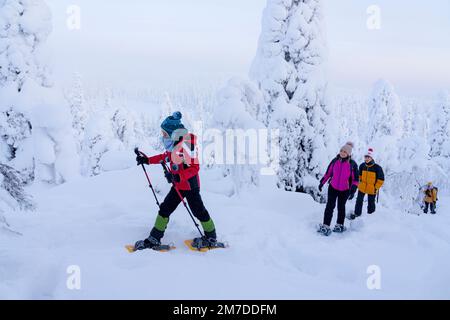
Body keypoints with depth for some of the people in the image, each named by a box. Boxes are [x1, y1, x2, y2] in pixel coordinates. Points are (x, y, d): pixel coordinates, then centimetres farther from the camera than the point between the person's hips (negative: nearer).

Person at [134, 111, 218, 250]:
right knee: (165, 209, 8)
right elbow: (166, 156, 22)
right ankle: (154, 238, 17)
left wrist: (178, 176, -35)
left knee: (198, 211, 4)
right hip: (178, 186, 9)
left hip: (190, 185, -9)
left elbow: (195, 167, -26)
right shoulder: (175, 144, 4)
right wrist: (147, 160, 18)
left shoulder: (187, 145, -23)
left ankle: (211, 238, 23)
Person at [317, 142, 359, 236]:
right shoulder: (335, 161, -4)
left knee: (341, 207, 12)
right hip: (332, 188, 1)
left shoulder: (352, 164, -11)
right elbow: (328, 173, 7)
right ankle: (325, 226, -3)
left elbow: (355, 179, -7)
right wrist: (322, 183, 9)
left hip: (345, 190, -1)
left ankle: (340, 225, 27)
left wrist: (353, 191, -16)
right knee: (330, 206, -4)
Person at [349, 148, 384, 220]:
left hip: (372, 189, -3)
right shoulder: (362, 166, -3)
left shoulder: (377, 168, -15)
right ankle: (357, 213, 27)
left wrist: (376, 188, -9)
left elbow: (381, 179, -8)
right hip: (362, 187, 3)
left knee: (371, 203, 10)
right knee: (359, 201, 10)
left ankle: (370, 215, 30)